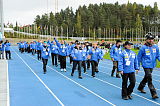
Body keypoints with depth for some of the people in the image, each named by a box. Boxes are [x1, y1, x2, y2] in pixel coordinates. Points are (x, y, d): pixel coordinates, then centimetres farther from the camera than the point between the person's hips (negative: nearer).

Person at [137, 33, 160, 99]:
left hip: (152, 65, 6)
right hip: (146, 65, -5)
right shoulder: (143, 47, -8)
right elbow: (139, 57, 0)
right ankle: (153, 93, -9)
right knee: (149, 79, -11)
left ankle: (140, 87, 42)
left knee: (146, 77, 20)